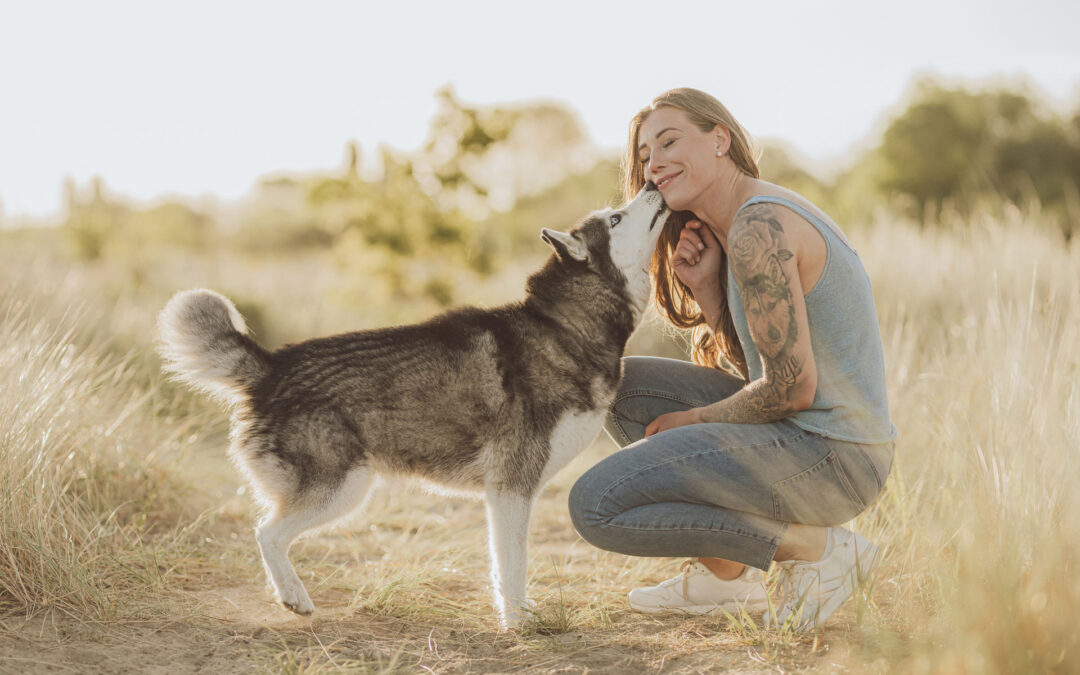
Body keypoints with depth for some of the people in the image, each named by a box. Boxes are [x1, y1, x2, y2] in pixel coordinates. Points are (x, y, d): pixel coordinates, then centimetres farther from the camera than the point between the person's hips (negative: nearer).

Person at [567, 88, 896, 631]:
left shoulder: (759, 230, -18)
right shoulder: (767, 215, 14)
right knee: (618, 386, 16)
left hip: (832, 460, -10)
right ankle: (728, 576, 15)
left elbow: (791, 387, -20)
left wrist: (697, 419, -4)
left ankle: (815, 547, -6)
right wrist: (706, 290, -1)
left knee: (596, 505, -14)